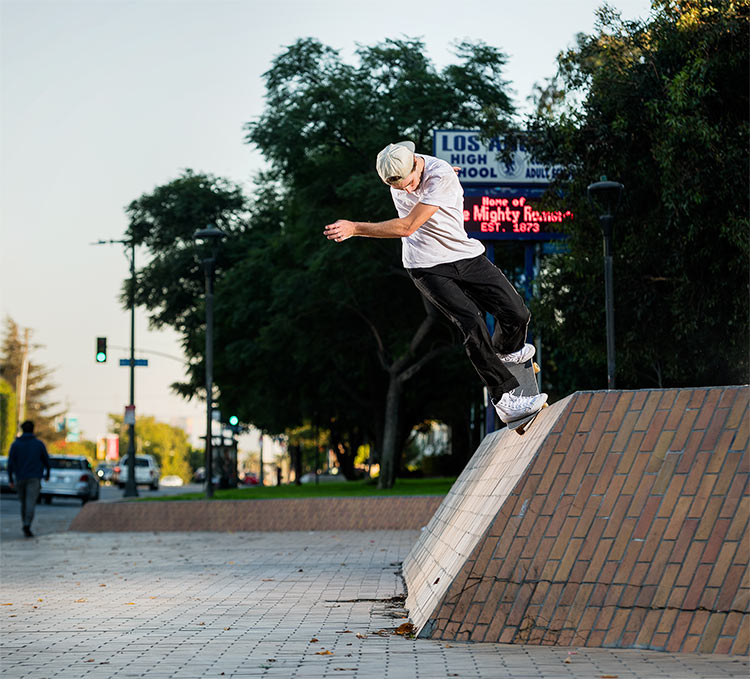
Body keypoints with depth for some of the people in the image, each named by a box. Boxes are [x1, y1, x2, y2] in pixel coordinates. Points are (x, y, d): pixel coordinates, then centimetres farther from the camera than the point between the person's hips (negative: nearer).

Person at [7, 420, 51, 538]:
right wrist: (47, 474, 25)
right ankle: (27, 526, -26)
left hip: (20, 478, 2)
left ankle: (25, 526, 21)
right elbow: (46, 460, 8)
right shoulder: (39, 444, 2)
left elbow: (10, 463, -4)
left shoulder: (15, 444, 2)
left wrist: (10, 479, 1)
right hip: (34, 478, -2)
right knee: (30, 503, -10)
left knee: (24, 503, 17)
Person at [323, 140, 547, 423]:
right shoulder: (396, 169, -9)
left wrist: (355, 228, -31)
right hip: (428, 268, 1)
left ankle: (506, 350, 35)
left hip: (466, 255, -1)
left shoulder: (441, 174, -25)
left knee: (516, 314, -3)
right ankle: (505, 399, -17)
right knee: (472, 324, -20)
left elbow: (407, 227, -31)